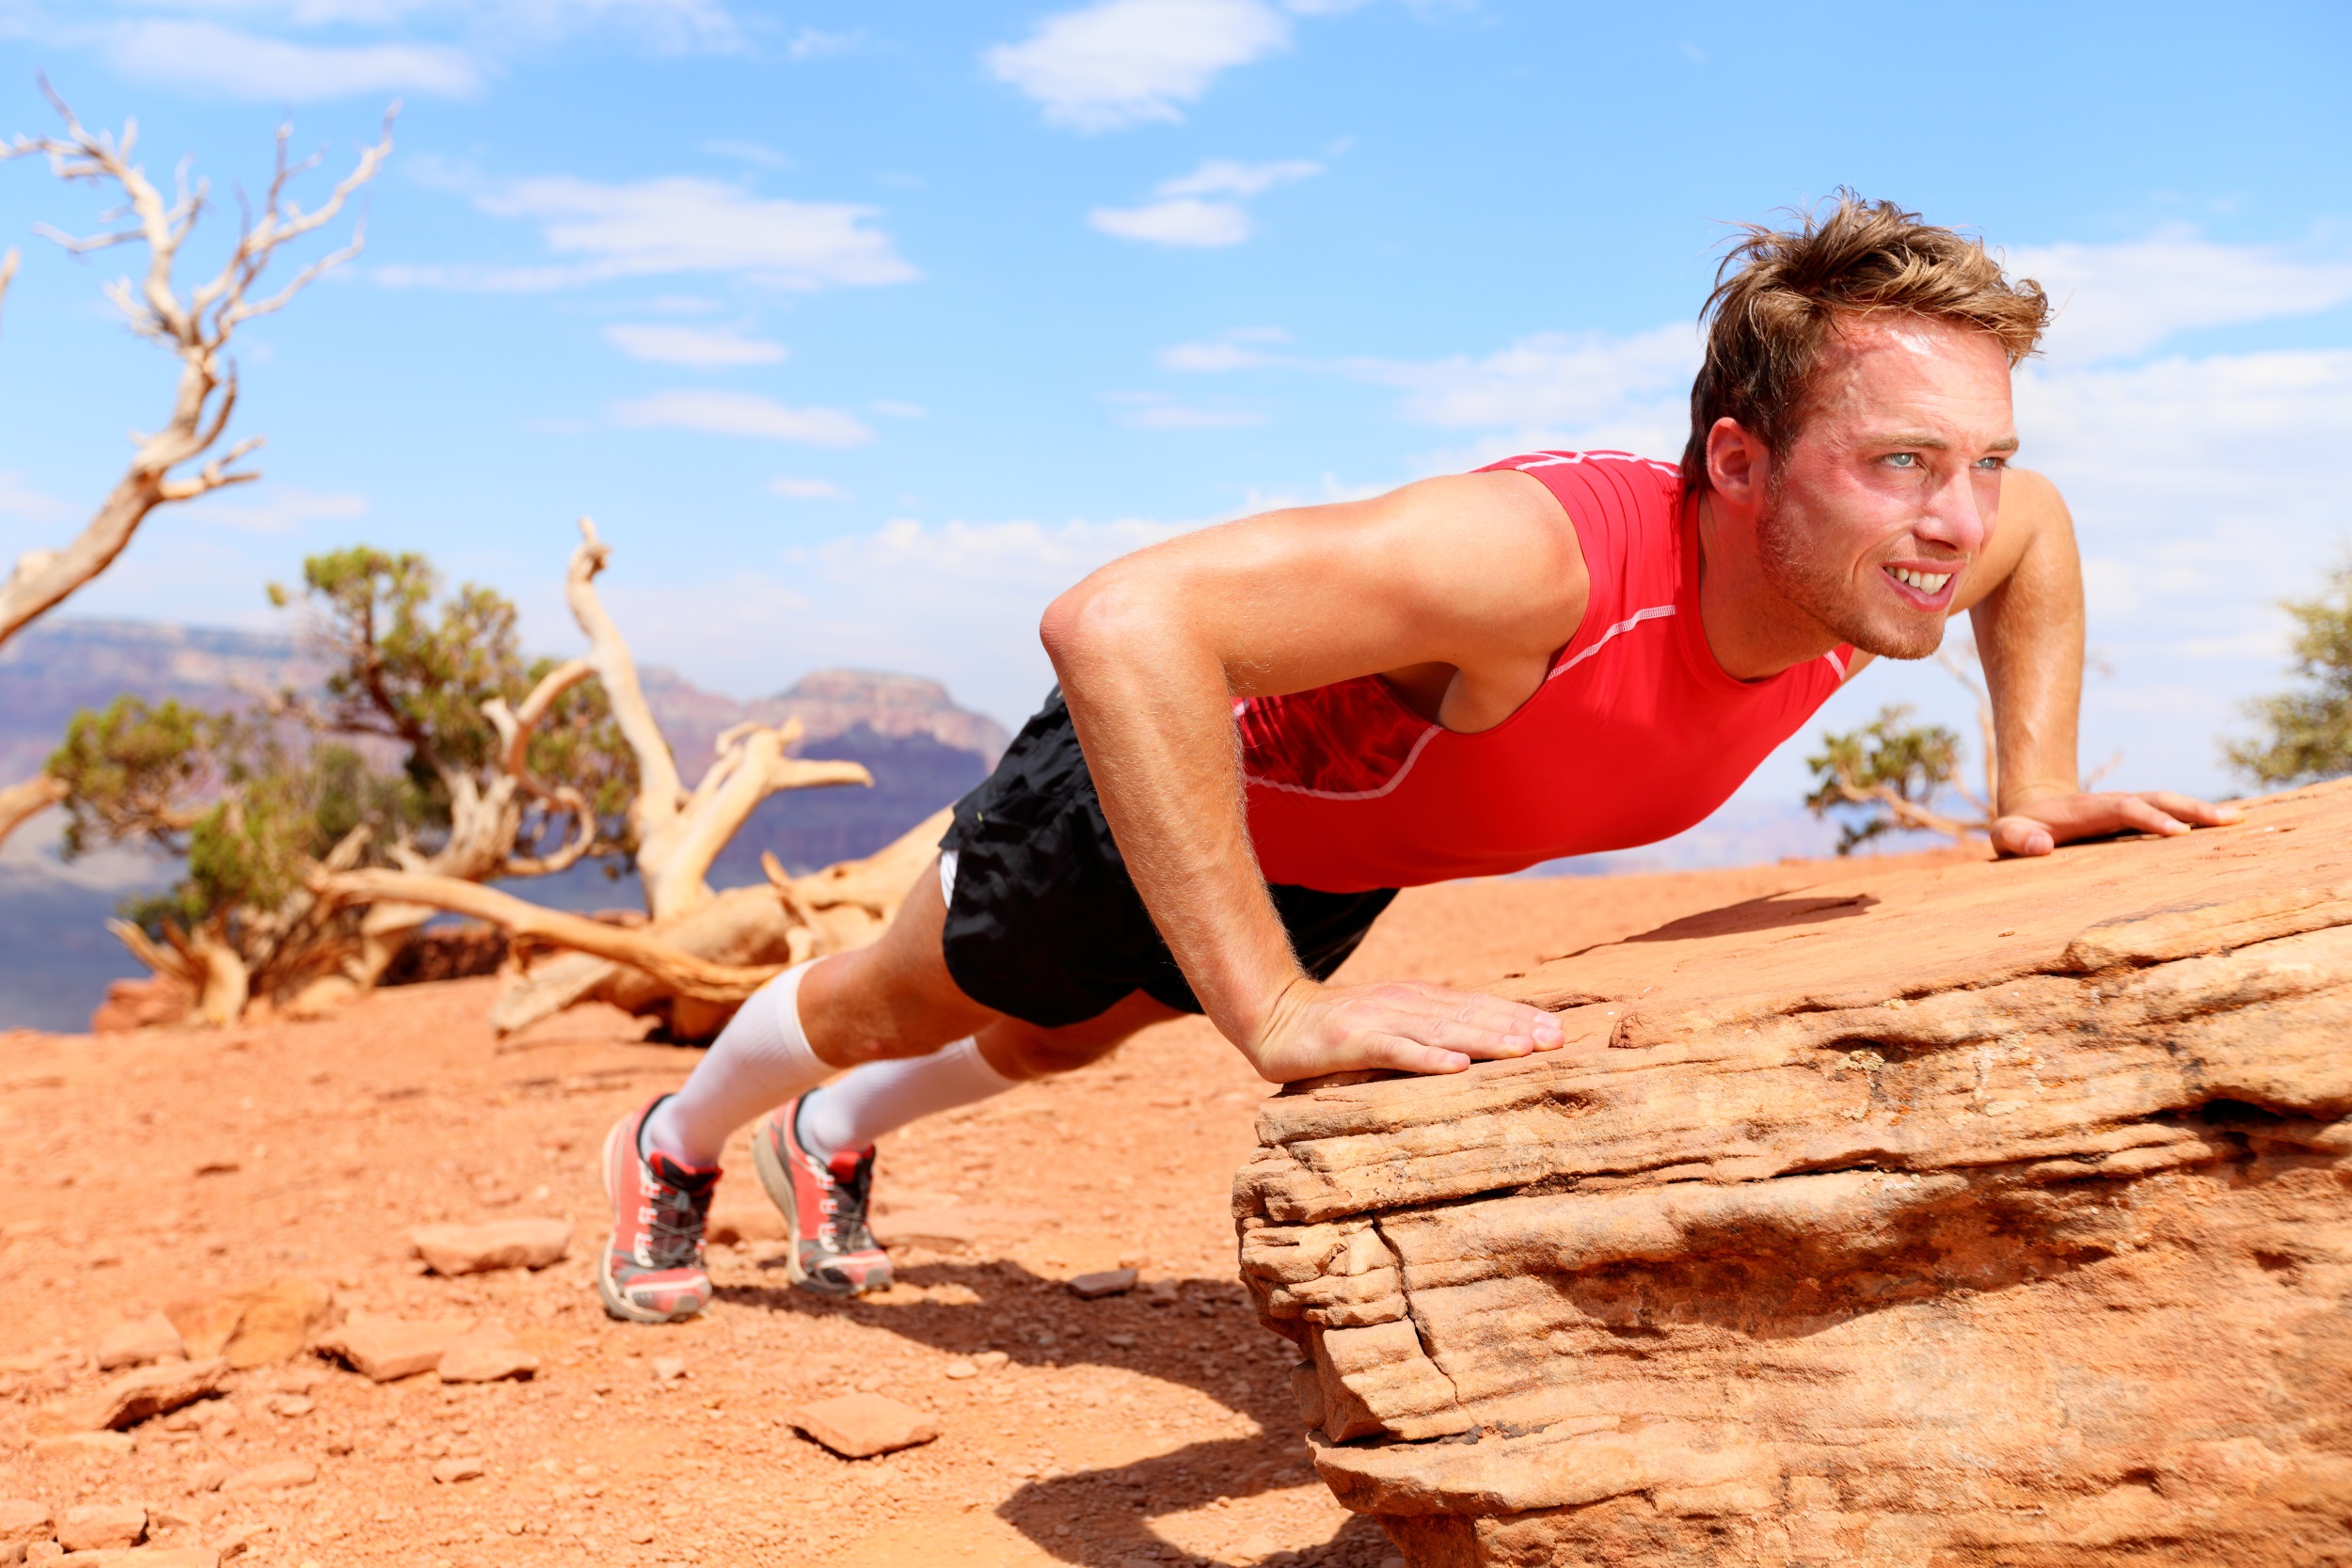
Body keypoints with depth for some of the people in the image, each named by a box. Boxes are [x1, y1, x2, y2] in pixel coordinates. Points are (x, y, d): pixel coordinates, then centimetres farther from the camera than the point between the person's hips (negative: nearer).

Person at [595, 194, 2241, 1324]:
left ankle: (833, 1143, 66)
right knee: (898, 1003, 21)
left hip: (1345, 842, 7)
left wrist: (2036, 786, -9)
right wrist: (1279, 1013, -56)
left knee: (1056, 1035, 32)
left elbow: (2039, 526, 1)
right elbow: (1117, 622, -57)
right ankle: (675, 1146, 56)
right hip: (1171, 761, -7)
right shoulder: (1544, 555, -50)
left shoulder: (1880, 549, -26)